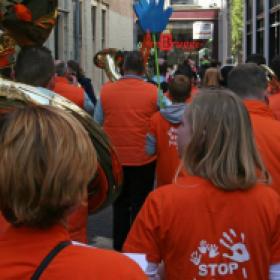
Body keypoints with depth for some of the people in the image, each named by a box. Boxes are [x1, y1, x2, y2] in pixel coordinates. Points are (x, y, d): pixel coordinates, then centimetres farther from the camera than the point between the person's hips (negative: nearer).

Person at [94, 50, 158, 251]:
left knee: (120, 204, 18)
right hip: (144, 159, -2)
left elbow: (97, 123, 0)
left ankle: (119, 246, 27)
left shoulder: (106, 90, -7)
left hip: (115, 159, 2)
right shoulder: (153, 92, -12)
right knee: (140, 205, 11)